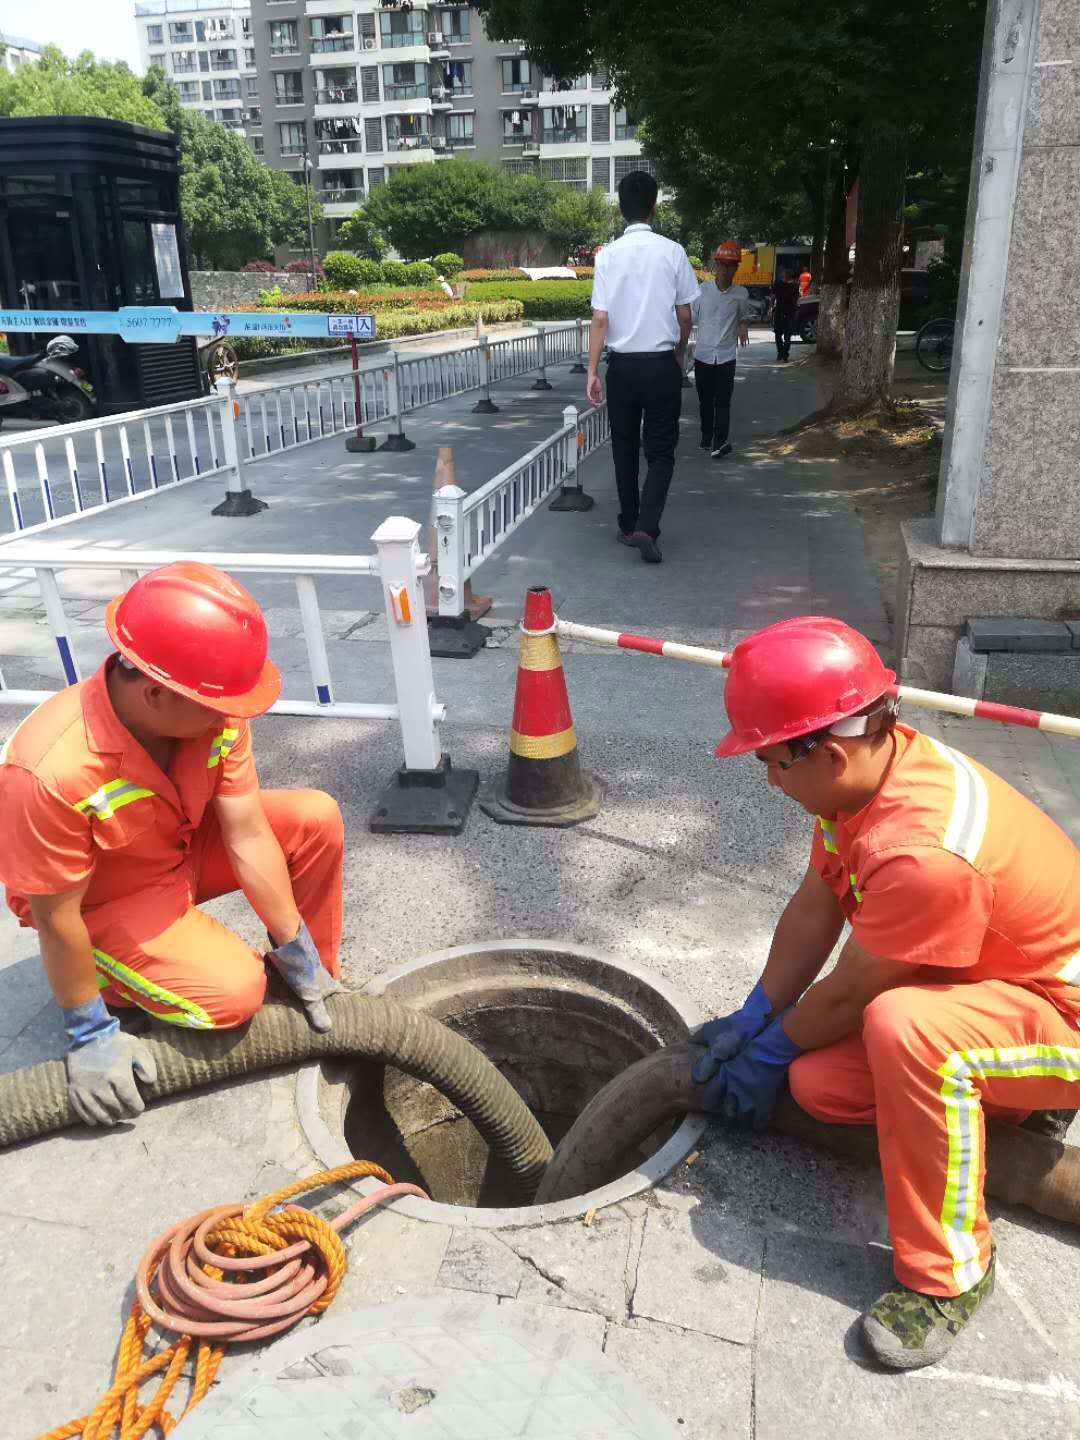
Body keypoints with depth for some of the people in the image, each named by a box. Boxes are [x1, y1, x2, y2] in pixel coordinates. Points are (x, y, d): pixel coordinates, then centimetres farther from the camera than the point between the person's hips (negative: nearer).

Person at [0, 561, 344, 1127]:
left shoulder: (208, 706, -24)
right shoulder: (53, 771, -39)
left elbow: (247, 836, -17)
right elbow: (55, 917, -26)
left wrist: (296, 952, -12)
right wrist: (90, 1032, -15)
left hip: (185, 847, 6)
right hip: (104, 903, -5)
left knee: (316, 818, -12)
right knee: (234, 992, -22)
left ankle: (313, 978, 7)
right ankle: (116, 976, 8)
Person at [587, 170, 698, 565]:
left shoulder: (608, 255, -4)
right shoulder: (673, 252, -5)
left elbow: (600, 319, -8)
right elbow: (685, 315, 2)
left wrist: (592, 371, -4)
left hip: (622, 365, 1)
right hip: (661, 363, -1)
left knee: (625, 448, 15)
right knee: (661, 451, 4)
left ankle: (628, 526, 22)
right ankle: (646, 528, -13)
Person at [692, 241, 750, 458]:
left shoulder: (741, 293, 0)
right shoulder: (702, 289, -2)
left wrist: (743, 327, -7)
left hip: (726, 356, -1)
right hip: (702, 353, 1)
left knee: (723, 401, -7)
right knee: (705, 400, 10)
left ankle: (720, 441, -10)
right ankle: (706, 436, 25)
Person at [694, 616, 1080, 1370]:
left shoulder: (924, 853, -39)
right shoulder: (873, 759, -12)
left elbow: (847, 994, -23)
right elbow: (815, 907, -2)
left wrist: (768, 1053, -5)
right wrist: (753, 1019, 2)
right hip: (991, 975, 8)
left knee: (902, 1025, -38)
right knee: (819, 1083, -7)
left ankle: (949, 1270, -16)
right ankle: (1002, 1103, 16)